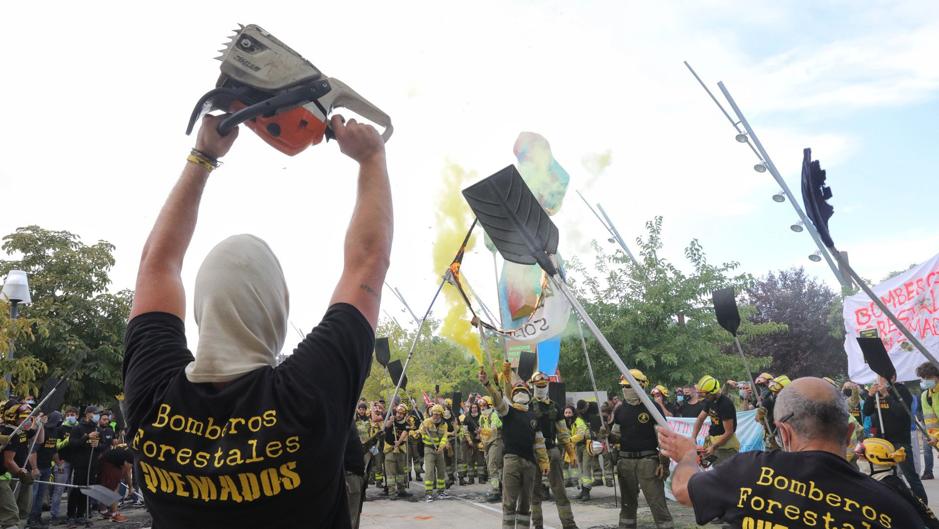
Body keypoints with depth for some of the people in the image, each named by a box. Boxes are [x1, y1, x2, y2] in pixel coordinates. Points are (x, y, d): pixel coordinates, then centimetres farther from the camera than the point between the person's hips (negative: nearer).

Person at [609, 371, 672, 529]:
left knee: (657, 501, -7)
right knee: (627, 502, 15)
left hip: (648, 461, -5)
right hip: (625, 461, 5)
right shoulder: (620, 409, 8)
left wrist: (664, 462, -10)